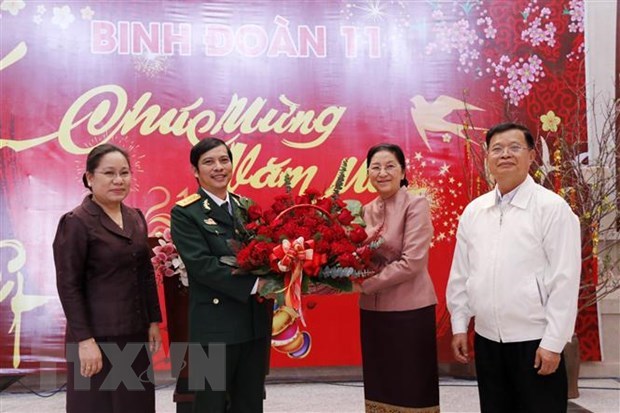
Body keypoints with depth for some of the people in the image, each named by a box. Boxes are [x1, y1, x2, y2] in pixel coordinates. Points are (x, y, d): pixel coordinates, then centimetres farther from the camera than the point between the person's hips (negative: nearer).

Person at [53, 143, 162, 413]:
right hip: (98, 335, -6)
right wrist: (84, 339, -17)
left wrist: (153, 321, 9)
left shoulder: (136, 218, 8)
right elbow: (68, 286, -13)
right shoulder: (76, 223, -11)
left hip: (135, 333, 6)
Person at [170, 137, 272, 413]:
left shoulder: (246, 207, 11)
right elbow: (201, 265, -17)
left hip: (256, 321, 5)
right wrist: (254, 285, -22)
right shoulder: (185, 213, -7)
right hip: (215, 326, -5)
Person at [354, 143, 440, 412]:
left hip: (409, 310, -6)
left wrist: (364, 285, -15)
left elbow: (411, 263, -17)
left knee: (411, 388, 5)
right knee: (380, 385, 14)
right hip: (372, 310, 6)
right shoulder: (367, 211, 10)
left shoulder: (416, 205, -9)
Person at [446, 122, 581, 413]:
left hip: (534, 340, -5)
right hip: (486, 339, 5)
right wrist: (459, 325, 9)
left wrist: (553, 343, -13)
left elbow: (564, 280, -11)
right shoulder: (473, 211, 6)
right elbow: (460, 274, 10)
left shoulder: (552, 207, -9)